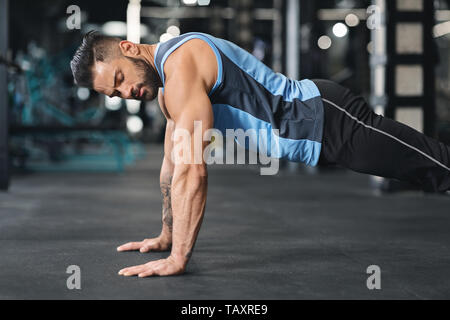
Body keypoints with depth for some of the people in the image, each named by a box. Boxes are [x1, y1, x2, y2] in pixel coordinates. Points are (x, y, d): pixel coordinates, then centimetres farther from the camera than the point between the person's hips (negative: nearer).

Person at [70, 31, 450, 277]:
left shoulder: (180, 62, -26)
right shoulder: (166, 88, 6)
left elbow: (191, 171, -32)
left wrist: (177, 259, -30)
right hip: (315, 129, 9)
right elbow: (172, 166, 16)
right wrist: (166, 237, 18)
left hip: (328, 120, -9)